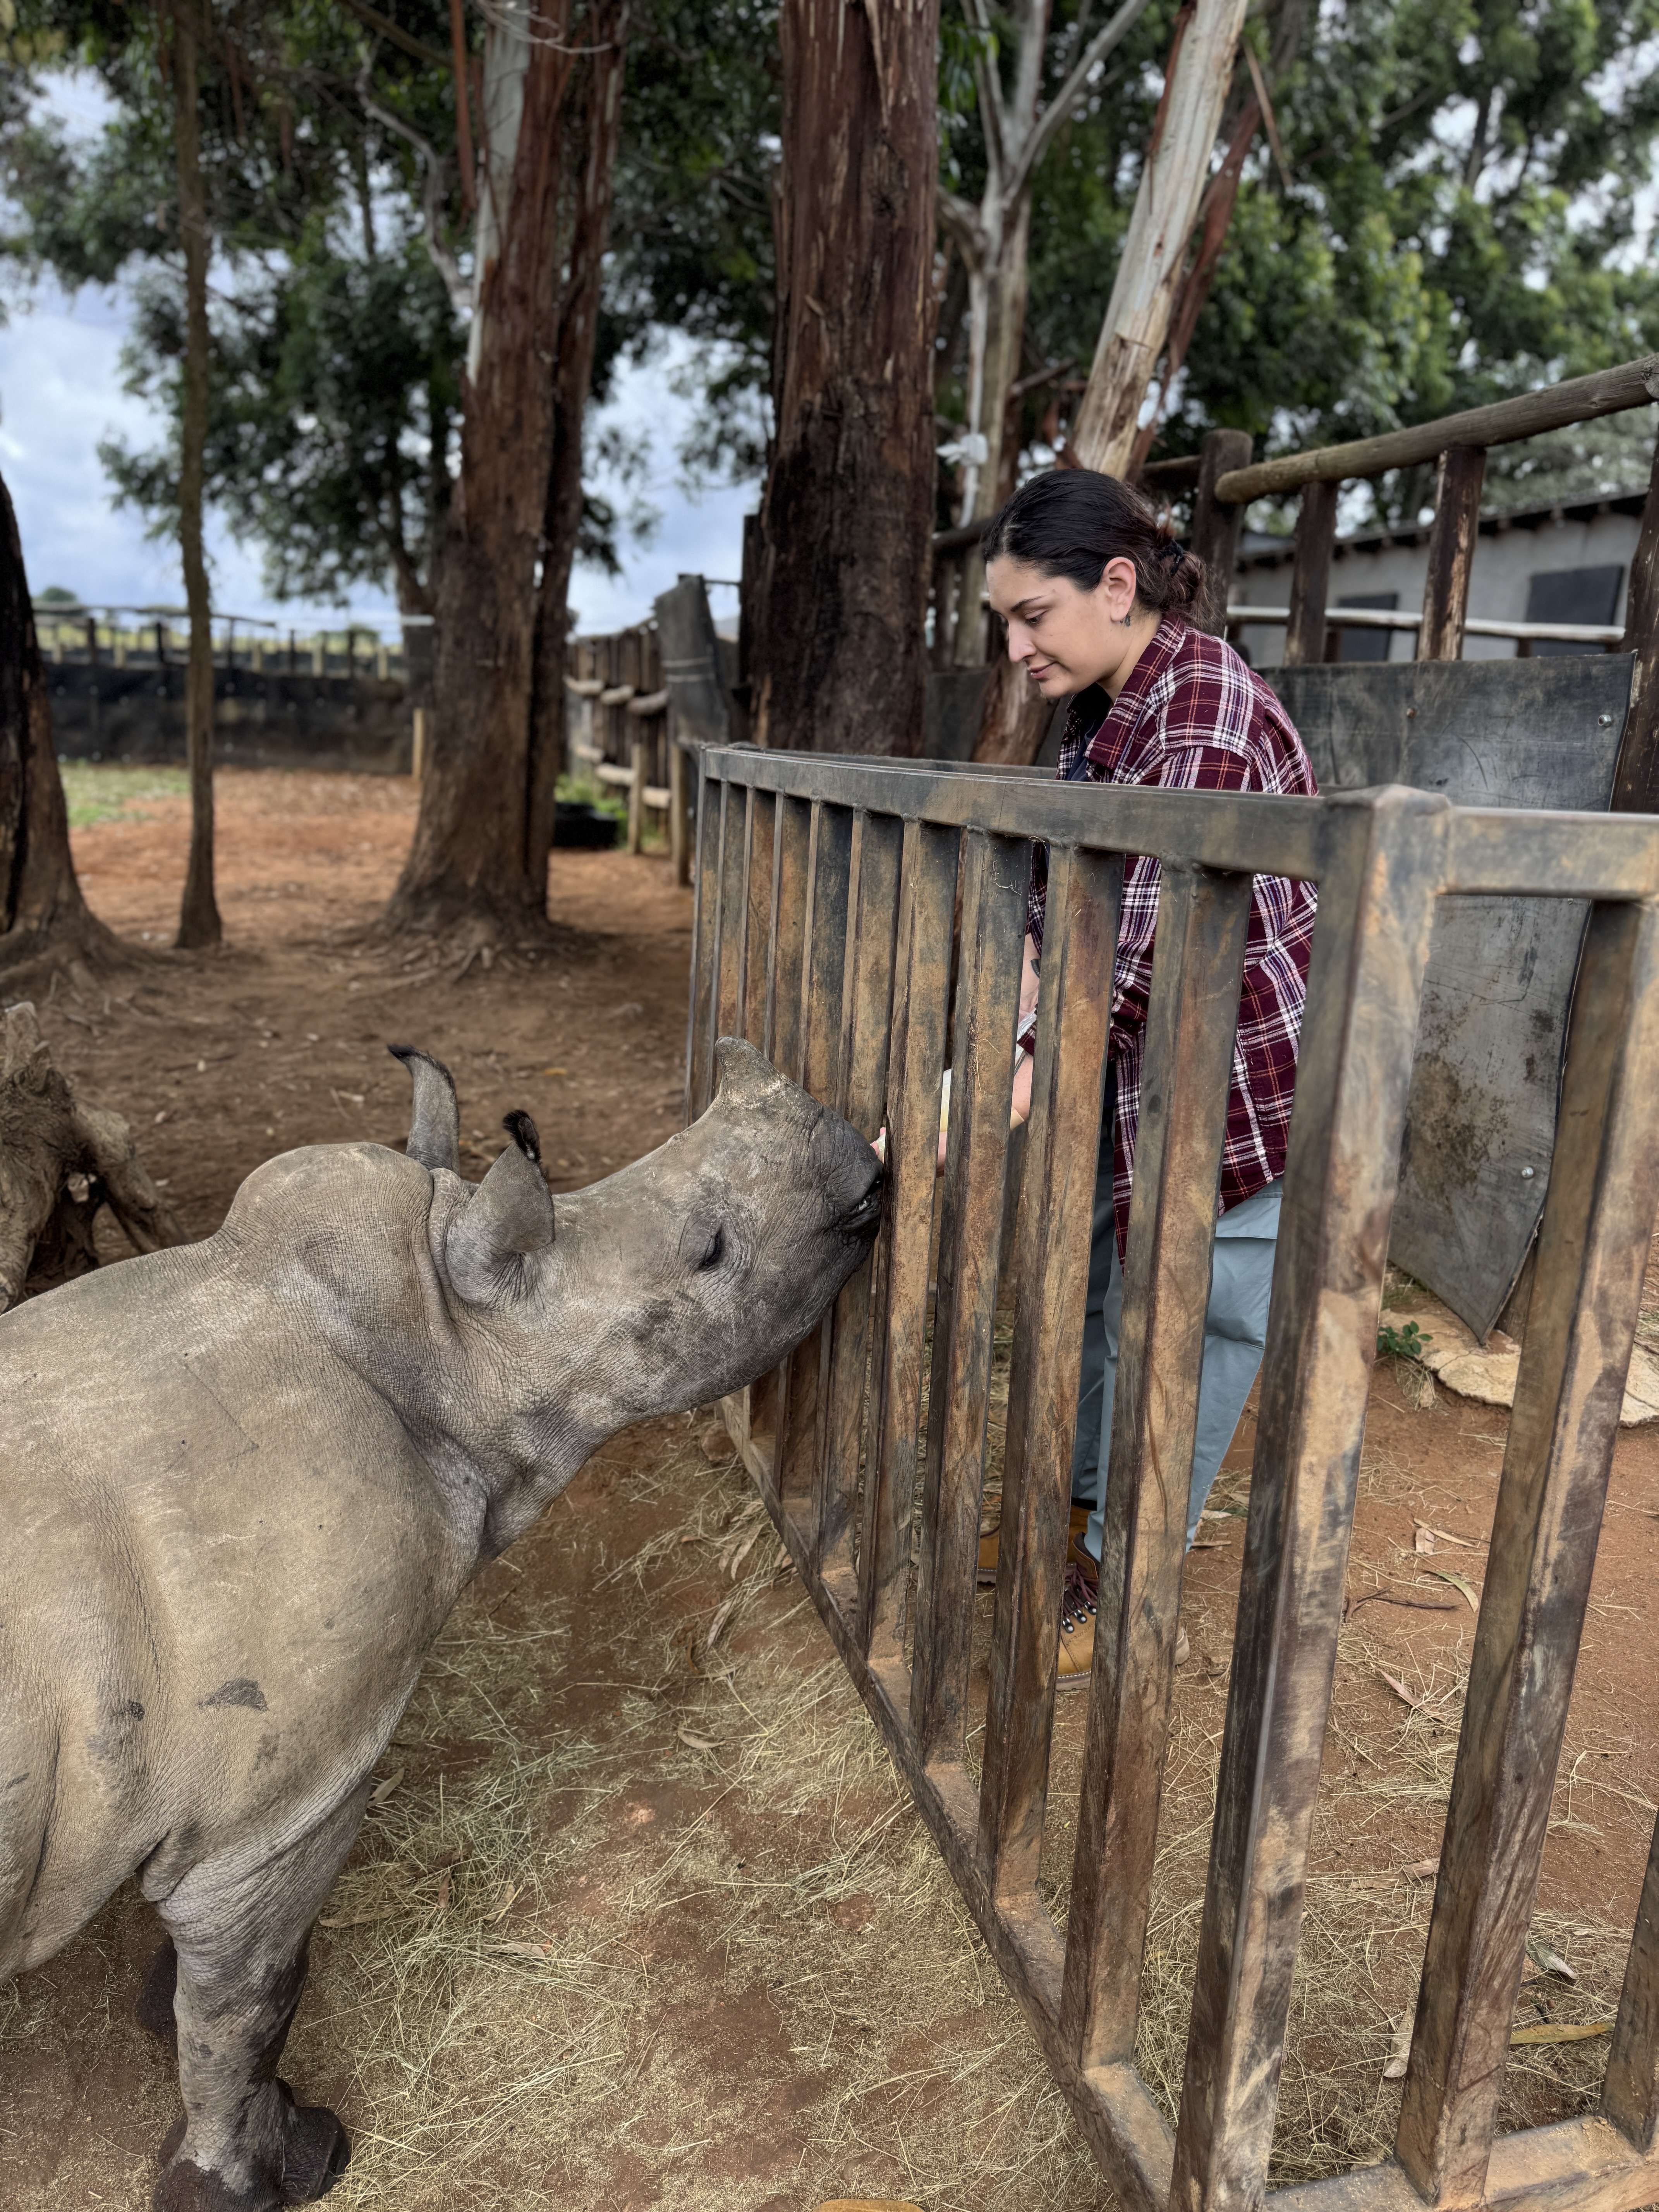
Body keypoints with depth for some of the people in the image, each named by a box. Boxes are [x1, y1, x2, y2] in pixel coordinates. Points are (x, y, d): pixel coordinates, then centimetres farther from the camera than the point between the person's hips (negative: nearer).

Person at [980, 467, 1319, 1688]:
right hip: (1132, 1078, 9)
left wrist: (1027, 1070, -32)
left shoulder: (1203, 707, -22)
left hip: (1239, 1082, -9)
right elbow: (1062, 891, 10)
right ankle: (1081, 1509, 41)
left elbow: (1151, 939, -29)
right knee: (1086, 1294, 20)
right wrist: (1027, 1005, -8)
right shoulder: (1101, 711, 8)